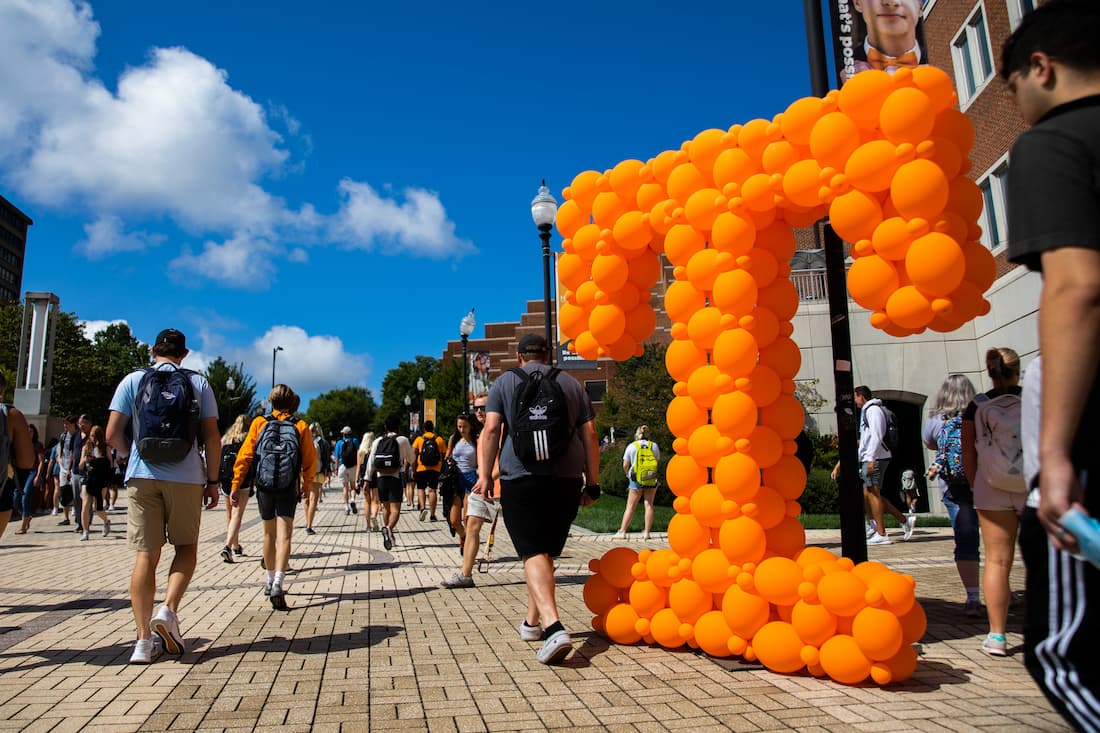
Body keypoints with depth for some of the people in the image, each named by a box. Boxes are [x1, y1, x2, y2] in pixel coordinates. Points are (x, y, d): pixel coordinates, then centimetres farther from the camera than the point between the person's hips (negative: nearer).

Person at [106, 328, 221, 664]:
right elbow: (212, 437, -1)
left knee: (146, 555, 4)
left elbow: (113, 435, 1)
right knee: (186, 547, 15)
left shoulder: (132, 381, 5)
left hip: (142, 476, 1)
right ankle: (169, 610, -5)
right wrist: (213, 480, 7)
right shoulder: (199, 383, 4)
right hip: (186, 477, -1)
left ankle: (144, 640, 4)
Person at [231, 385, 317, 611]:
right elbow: (310, 460, 0)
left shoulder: (259, 423, 2)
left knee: (270, 534, 18)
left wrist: (236, 486, -2)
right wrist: (306, 485, 15)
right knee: (284, 535, -6)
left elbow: (245, 455, -4)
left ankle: (270, 581, 32)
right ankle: (278, 584, -24)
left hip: (264, 486, 2)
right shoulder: (300, 426, 0)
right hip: (288, 488, -2)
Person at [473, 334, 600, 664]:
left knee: (534, 553, -8)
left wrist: (485, 474, -2)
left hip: (521, 478, -3)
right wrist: (592, 482, 13)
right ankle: (532, 621, 27)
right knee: (547, 552, 16)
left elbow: (491, 429, -3)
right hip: (567, 479, 3)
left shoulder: (504, 382, 9)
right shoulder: (572, 384, 15)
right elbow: (589, 435, 10)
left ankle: (553, 627, -25)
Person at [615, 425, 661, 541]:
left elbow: (625, 465, -1)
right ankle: (647, 533, 5)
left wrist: (628, 474, 18)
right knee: (649, 505, 6)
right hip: (651, 480, 2)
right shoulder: (654, 446, 3)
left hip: (636, 480, -2)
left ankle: (622, 532, 3)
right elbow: (657, 462, 8)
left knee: (630, 507, 3)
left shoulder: (632, 446, -2)